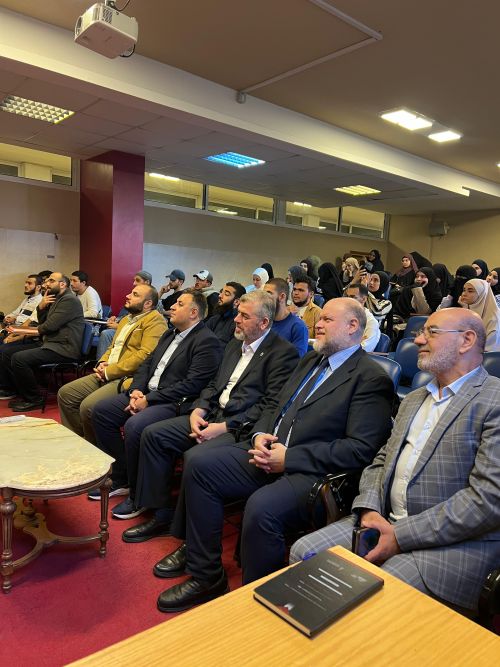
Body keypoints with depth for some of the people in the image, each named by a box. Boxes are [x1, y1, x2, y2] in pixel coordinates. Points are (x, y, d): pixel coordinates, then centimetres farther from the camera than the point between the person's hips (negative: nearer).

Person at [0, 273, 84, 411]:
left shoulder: (69, 300, -13)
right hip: (50, 343, 10)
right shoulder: (55, 298, 18)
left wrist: (22, 331, -3)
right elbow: (41, 322, 19)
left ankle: (33, 399, -11)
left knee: (19, 358, -25)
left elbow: (49, 326, -19)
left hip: (63, 348, -10)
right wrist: (41, 306, 0)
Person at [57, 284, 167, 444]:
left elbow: (145, 355, -21)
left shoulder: (155, 320, -10)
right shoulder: (126, 319, 22)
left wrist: (109, 372, -16)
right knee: (65, 393, 4)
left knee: (88, 406, -25)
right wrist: (102, 363, 3)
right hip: (107, 375, 10)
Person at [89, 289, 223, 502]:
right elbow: (147, 363, 17)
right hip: (146, 394, 10)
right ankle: (121, 478, 10)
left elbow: (192, 384, -20)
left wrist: (149, 400, -19)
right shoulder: (169, 334, 19)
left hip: (174, 403, -9)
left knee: (134, 426, -31)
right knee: (100, 411, 0)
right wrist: (136, 390, -3)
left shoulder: (207, 341, -12)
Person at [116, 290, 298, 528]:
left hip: (241, 428, -8)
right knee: (153, 434, -2)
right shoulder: (235, 344, 18)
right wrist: (198, 410, -1)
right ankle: (159, 512, 9)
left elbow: (271, 406, -16)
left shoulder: (284, 352, -9)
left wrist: (225, 426, -19)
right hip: (213, 416, 9)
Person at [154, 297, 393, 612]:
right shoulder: (311, 360, 18)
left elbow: (360, 449, -16)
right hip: (271, 453, 8)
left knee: (262, 506, -34)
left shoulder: (372, 378, -7)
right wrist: (260, 435, -1)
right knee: (199, 460, -5)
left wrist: (288, 457, -17)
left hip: (315, 473, -8)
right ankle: (205, 577, 5)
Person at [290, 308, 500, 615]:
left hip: (455, 541, -7)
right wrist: (369, 509, -4)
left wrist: (402, 537, -18)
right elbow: (381, 462, 17)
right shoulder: (413, 400, 18)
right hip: (384, 521, 7)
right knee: (303, 552, -4)